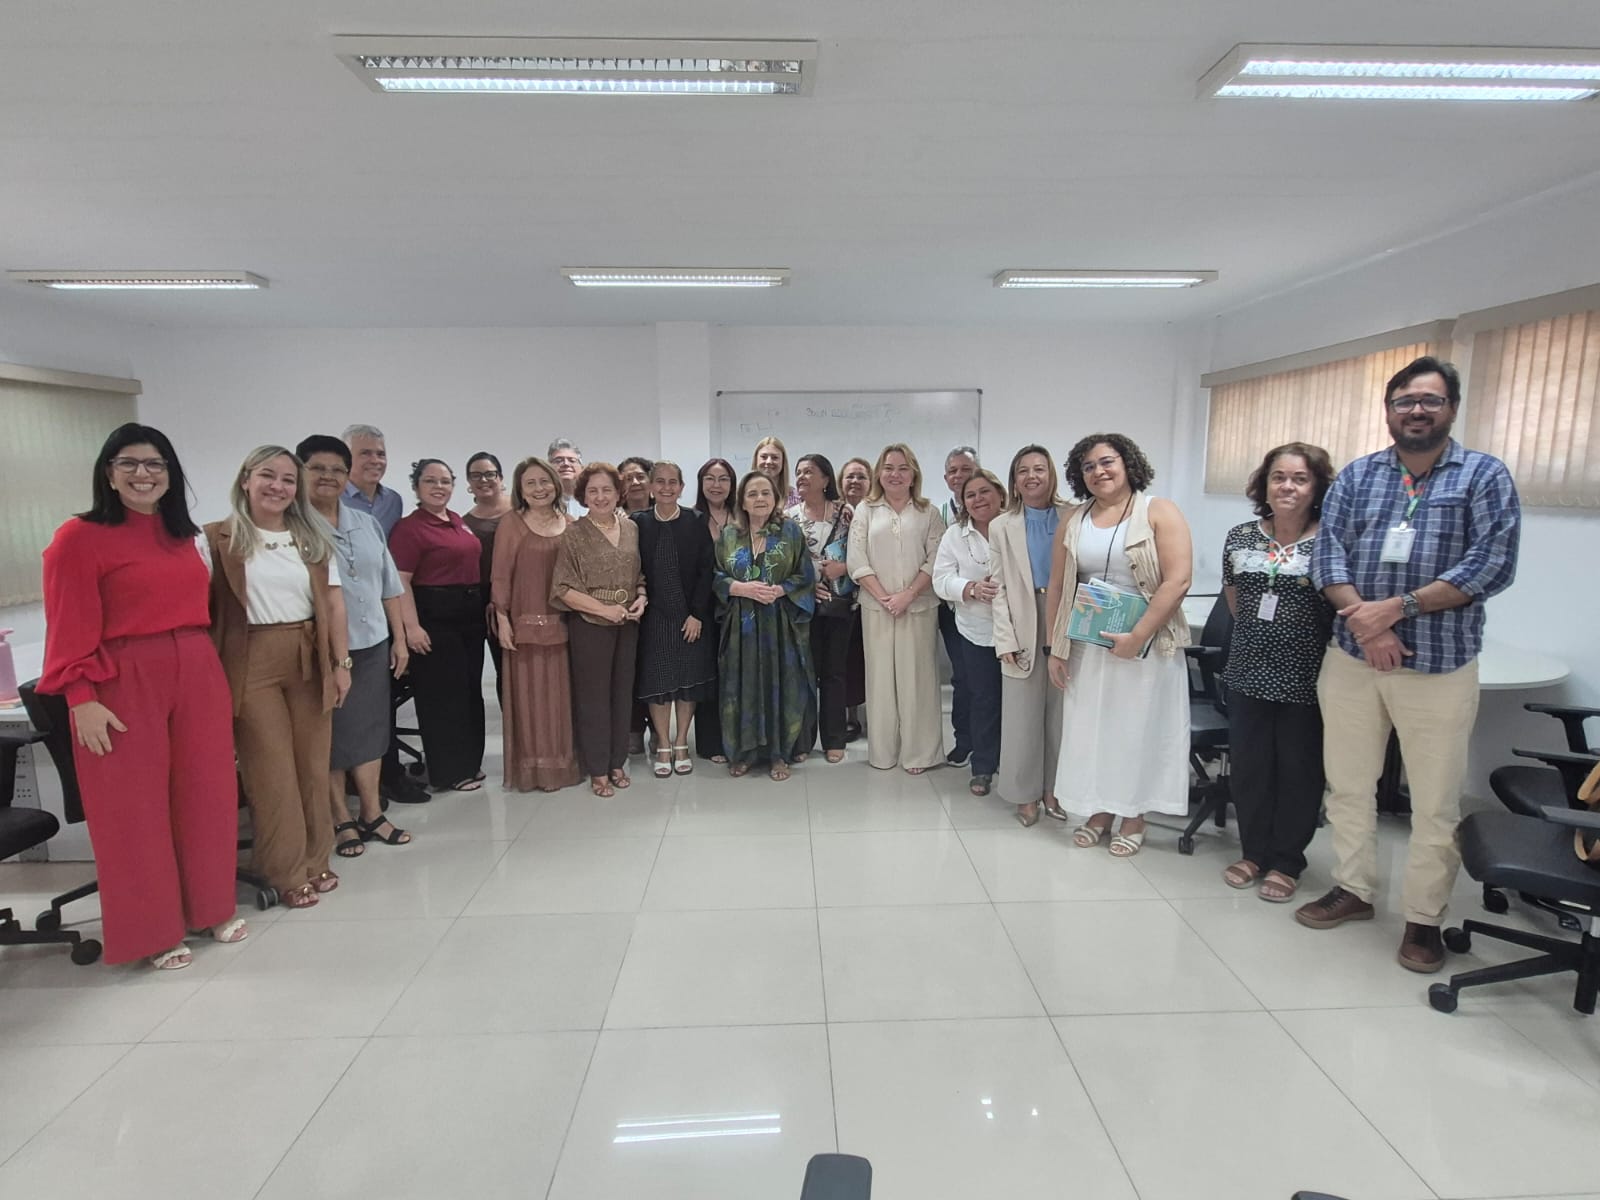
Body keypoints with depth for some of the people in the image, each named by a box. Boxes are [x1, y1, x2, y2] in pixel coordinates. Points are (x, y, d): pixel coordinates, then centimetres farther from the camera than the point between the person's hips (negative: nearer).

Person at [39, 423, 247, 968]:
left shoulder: (181, 534, 12)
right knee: (136, 810, 6)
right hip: (125, 684, -6)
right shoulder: (78, 537, -7)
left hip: (197, 676, 6)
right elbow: (69, 628, -10)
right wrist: (82, 700, -14)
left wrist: (208, 669, 13)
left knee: (204, 797, 13)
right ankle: (154, 930, 21)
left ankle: (210, 908, 29)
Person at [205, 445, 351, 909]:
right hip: (252, 665, -3)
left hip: (309, 661, 3)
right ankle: (287, 873, 16)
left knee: (313, 765, 9)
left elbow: (333, 603, 7)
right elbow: (201, 606, -4)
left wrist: (340, 662, 2)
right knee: (272, 771, 3)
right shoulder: (218, 539, -2)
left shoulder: (313, 538, 9)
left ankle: (315, 862, 24)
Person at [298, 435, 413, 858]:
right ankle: (341, 821, 18)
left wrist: (399, 638, 11)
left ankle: (372, 814, 23)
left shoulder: (367, 524, 10)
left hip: (373, 645, 5)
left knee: (369, 729, 12)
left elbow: (390, 586, 14)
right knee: (332, 735, 5)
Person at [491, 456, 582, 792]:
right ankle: (532, 767, 15)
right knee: (530, 694, 3)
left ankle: (563, 762, 23)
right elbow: (501, 576, -3)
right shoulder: (511, 524, -2)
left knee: (561, 693, 9)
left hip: (563, 623, 3)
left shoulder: (570, 525, 7)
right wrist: (502, 619, -8)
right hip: (526, 623, -3)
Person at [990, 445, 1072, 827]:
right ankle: (1027, 794, 18)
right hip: (1024, 629, 0)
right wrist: (1005, 640, -5)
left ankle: (1053, 789, 23)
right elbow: (999, 589, 3)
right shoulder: (1001, 526, 7)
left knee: (1060, 713, 7)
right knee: (1024, 715, 5)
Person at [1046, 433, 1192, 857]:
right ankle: (1099, 811, 25)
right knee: (1090, 727, 9)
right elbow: (1057, 587, 8)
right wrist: (1055, 647, 4)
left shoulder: (1160, 513, -5)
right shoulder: (1074, 522, 7)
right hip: (1086, 645, 4)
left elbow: (1177, 581, -14)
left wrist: (1137, 637, -19)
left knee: (1137, 727, 6)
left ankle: (1133, 817, 23)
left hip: (1146, 644, -4)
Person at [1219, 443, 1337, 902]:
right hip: (1248, 673, 4)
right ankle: (1254, 852, 29)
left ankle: (1287, 861, 25)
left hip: (1305, 678, -4)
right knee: (1247, 765, 11)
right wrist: (1260, 632, 12)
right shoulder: (1240, 537, 3)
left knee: (1298, 769, 9)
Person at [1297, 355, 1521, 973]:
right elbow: (1328, 555, -1)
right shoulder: (1356, 476, 8)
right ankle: (1353, 889, 30)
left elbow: (1492, 565, -10)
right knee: (1347, 784, 13)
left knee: (1436, 803, 6)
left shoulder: (1485, 475, 1)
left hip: (1440, 666, -2)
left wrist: (1397, 608, -18)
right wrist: (1362, 620, -16)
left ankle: (1424, 918, 22)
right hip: (1351, 659, 3)